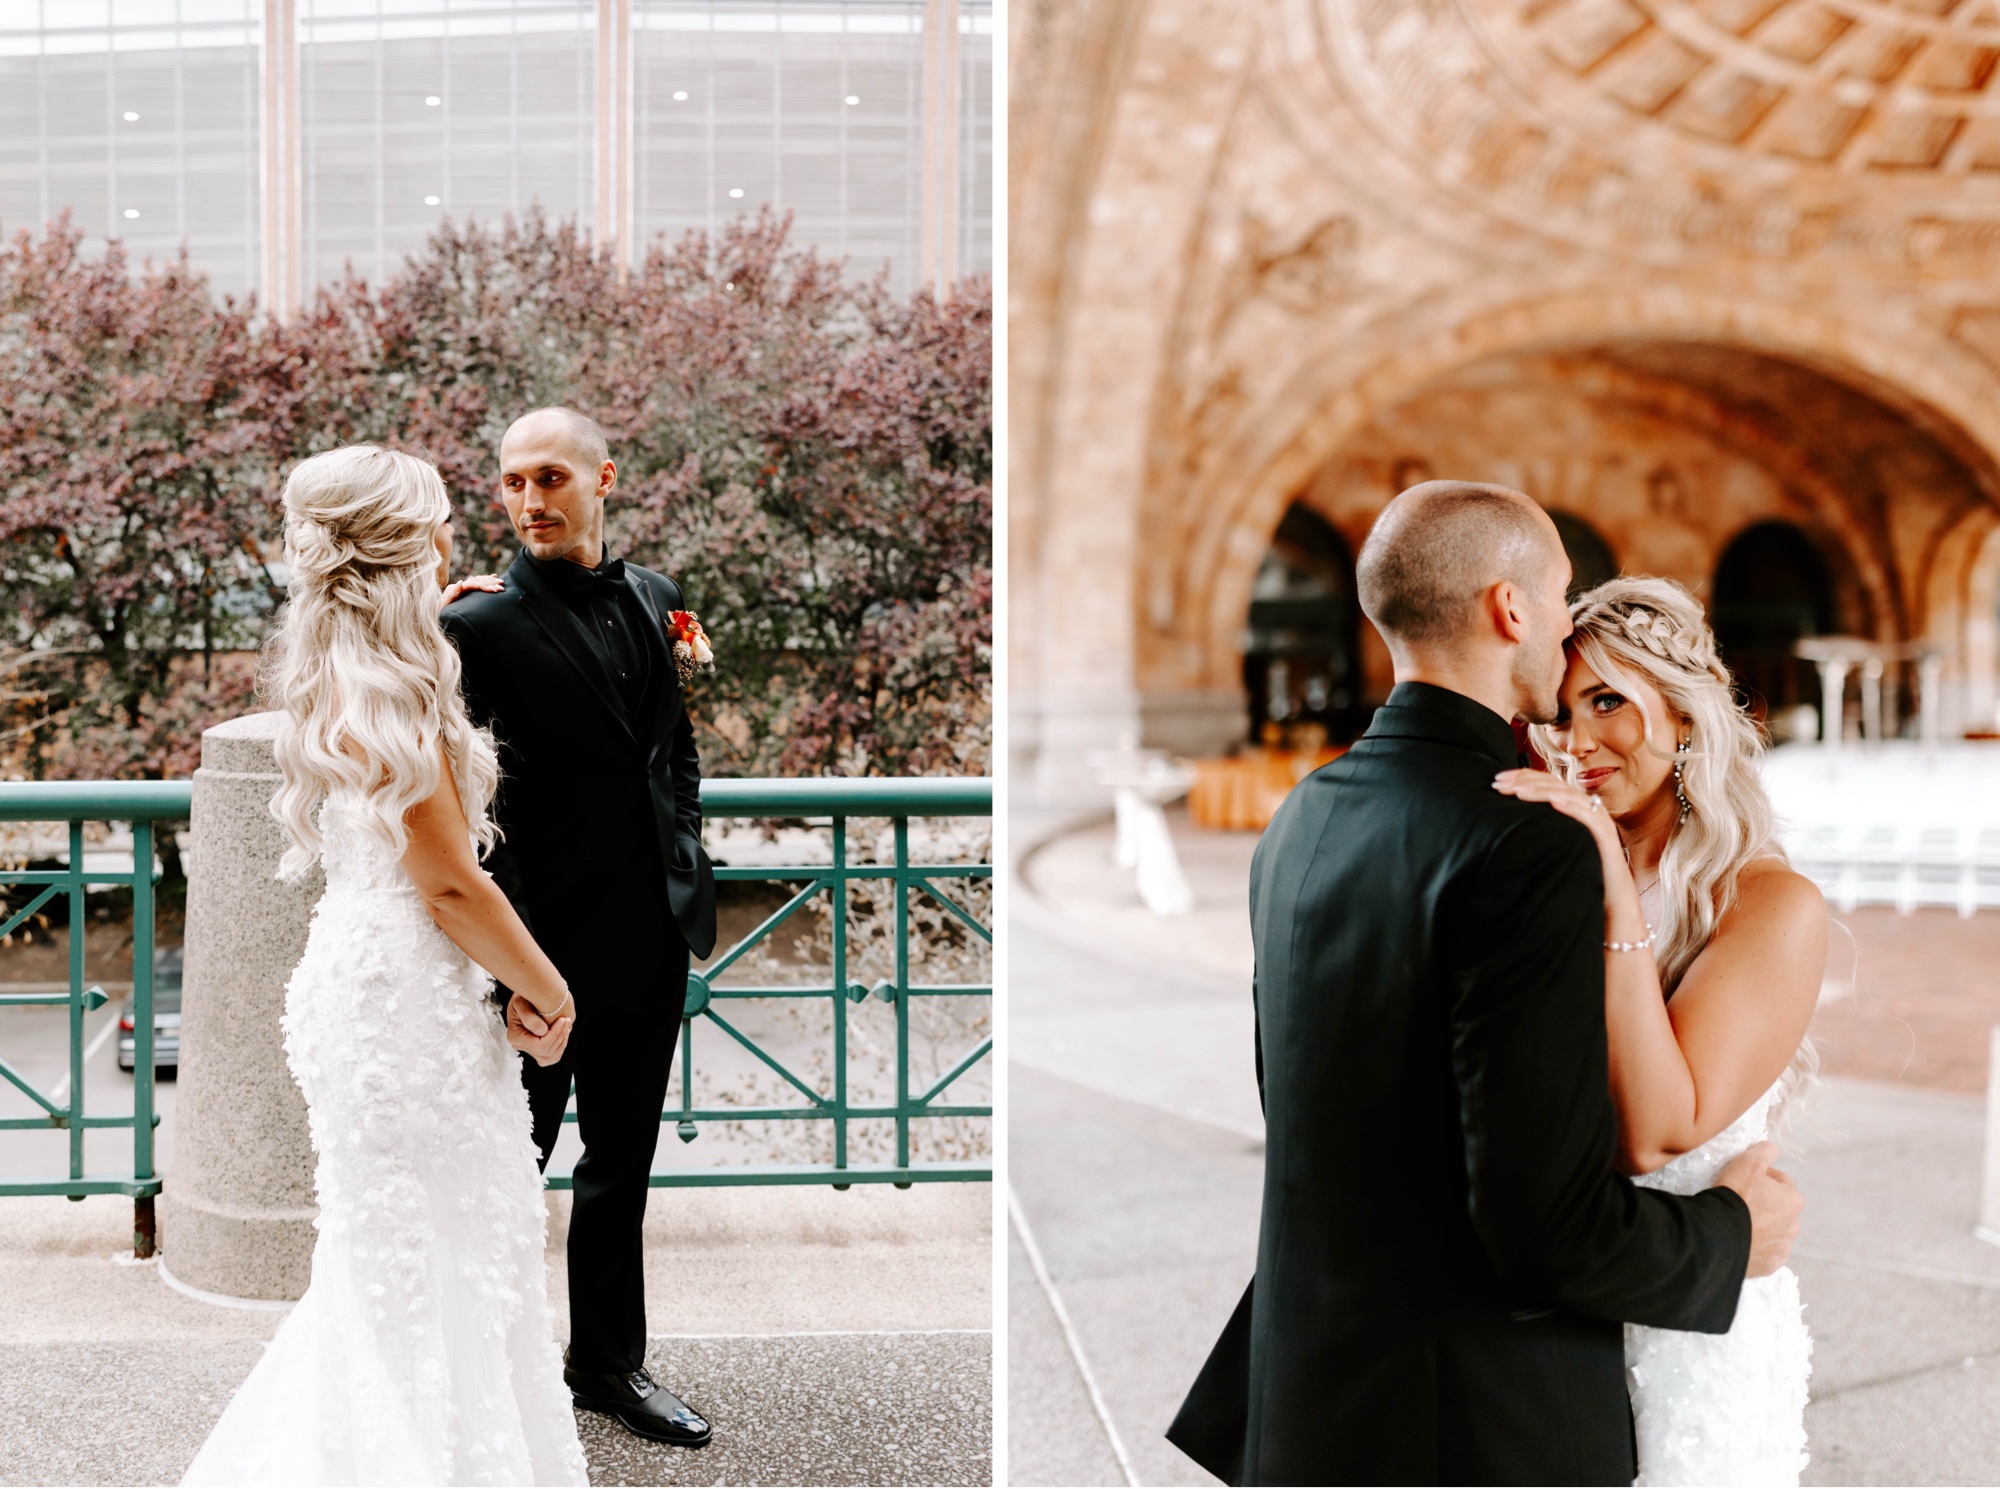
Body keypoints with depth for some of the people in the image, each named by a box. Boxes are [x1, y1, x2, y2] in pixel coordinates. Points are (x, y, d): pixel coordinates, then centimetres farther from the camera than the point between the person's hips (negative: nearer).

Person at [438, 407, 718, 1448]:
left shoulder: (654, 598, 7)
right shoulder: (482, 626, -12)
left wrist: (683, 855, 7)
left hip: (653, 942, 6)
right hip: (547, 948, -6)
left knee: (622, 1167, 19)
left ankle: (609, 1362, 35)